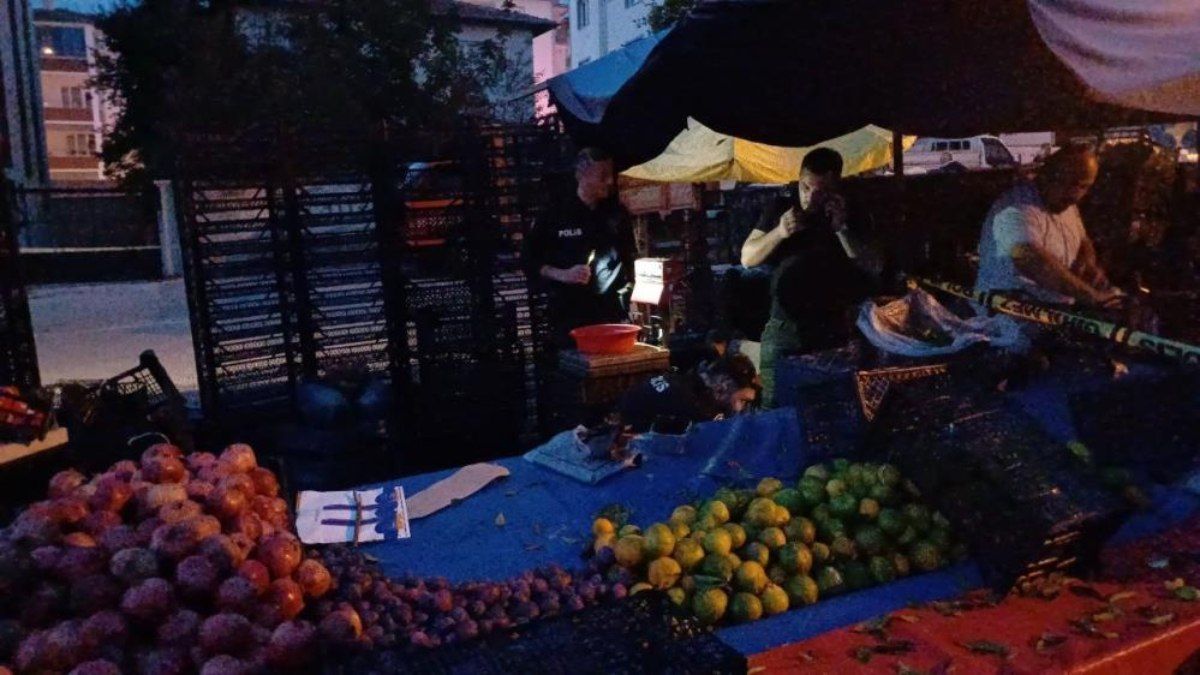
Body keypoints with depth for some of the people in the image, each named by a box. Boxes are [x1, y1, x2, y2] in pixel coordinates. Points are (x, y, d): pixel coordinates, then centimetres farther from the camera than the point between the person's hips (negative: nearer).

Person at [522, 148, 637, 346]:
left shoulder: (616, 213, 9)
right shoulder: (555, 216, 0)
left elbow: (630, 256, 19)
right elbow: (529, 261, 2)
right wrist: (563, 275, -13)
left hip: (612, 315, 3)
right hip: (570, 317, -3)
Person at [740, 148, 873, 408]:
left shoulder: (849, 215, 5)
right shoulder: (780, 209, 6)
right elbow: (747, 258, 4)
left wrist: (842, 228, -16)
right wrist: (778, 233, -14)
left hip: (833, 329, 0)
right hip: (785, 327, 0)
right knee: (774, 407, -4)